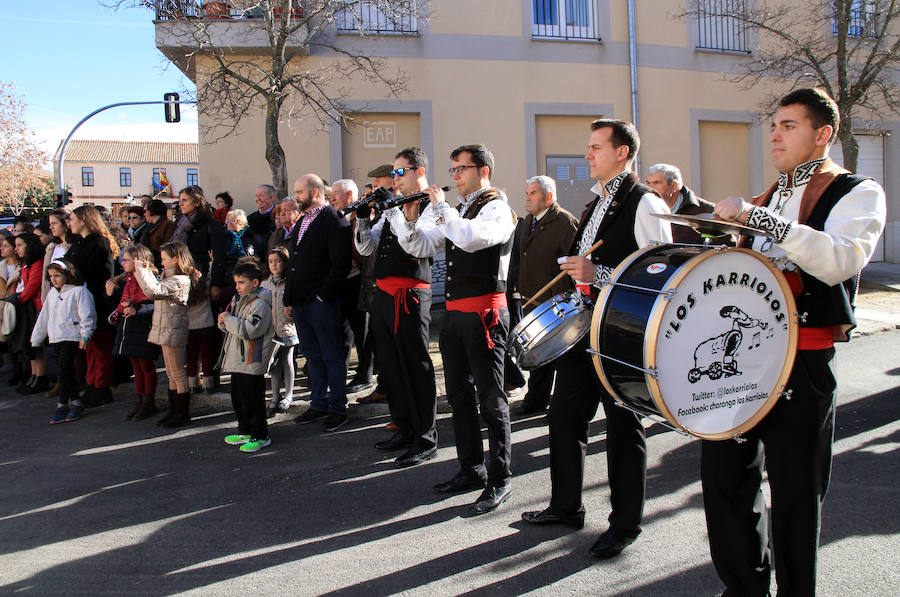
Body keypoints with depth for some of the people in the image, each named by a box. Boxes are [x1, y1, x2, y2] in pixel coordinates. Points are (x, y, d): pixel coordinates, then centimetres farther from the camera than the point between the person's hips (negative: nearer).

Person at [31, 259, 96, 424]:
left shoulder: (78, 291, -6)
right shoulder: (52, 293, 17)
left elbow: (86, 315, -11)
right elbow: (44, 316, 23)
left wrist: (85, 335, -19)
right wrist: (36, 339, 25)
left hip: (71, 337, -7)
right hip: (55, 339, 7)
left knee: (64, 370, -11)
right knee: (67, 372, 9)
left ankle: (62, 405, -5)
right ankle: (75, 402, 15)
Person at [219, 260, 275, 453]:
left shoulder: (260, 305, -16)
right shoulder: (237, 300, 14)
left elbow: (249, 330, -27)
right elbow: (231, 327, 22)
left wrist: (229, 320, -17)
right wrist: (223, 321, 0)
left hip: (252, 364, -10)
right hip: (237, 362, 10)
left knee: (253, 400, -3)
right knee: (238, 398, 18)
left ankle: (260, 436, 8)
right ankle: (245, 431, 32)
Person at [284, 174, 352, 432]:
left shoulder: (334, 222, -11)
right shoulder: (302, 222, 17)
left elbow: (341, 264, -17)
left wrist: (322, 295, -16)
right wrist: (289, 298, 15)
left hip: (322, 303, -8)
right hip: (299, 302, 8)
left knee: (332, 357, 2)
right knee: (313, 356, 15)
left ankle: (338, 408, 12)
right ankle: (319, 404, 26)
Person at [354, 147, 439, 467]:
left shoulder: (431, 206, -5)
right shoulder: (395, 204, 17)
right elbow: (366, 248, 16)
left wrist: (393, 211, -18)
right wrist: (363, 216, 1)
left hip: (410, 295, -8)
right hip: (383, 294, 8)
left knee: (416, 366, -3)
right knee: (391, 365, 15)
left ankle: (425, 440, 6)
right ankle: (405, 428, 28)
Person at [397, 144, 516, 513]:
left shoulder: (497, 209, -7)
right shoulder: (456, 212, 18)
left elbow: (471, 238, -28)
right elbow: (419, 247, 16)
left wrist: (440, 207, -17)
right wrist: (411, 219, -1)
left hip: (484, 313, -9)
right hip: (454, 313, 9)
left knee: (490, 398, -2)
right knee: (459, 395, 14)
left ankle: (500, 479, 8)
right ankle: (472, 469, 27)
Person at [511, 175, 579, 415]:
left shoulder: (564, 221, -11)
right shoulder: (526, 222, 13)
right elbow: (518, 256, 22)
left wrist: (561, 294, -18)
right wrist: (519, 285, 11)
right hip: (532, 300, 7)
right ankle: (536, 400, 25)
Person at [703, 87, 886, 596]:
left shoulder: (858, 192, -2)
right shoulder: (772, 196, 19)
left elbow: (842, 259, -22)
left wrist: (758, 217, -26)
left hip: (802, 362, -6)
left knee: (794, 490, 3)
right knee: (724, 468, 10)